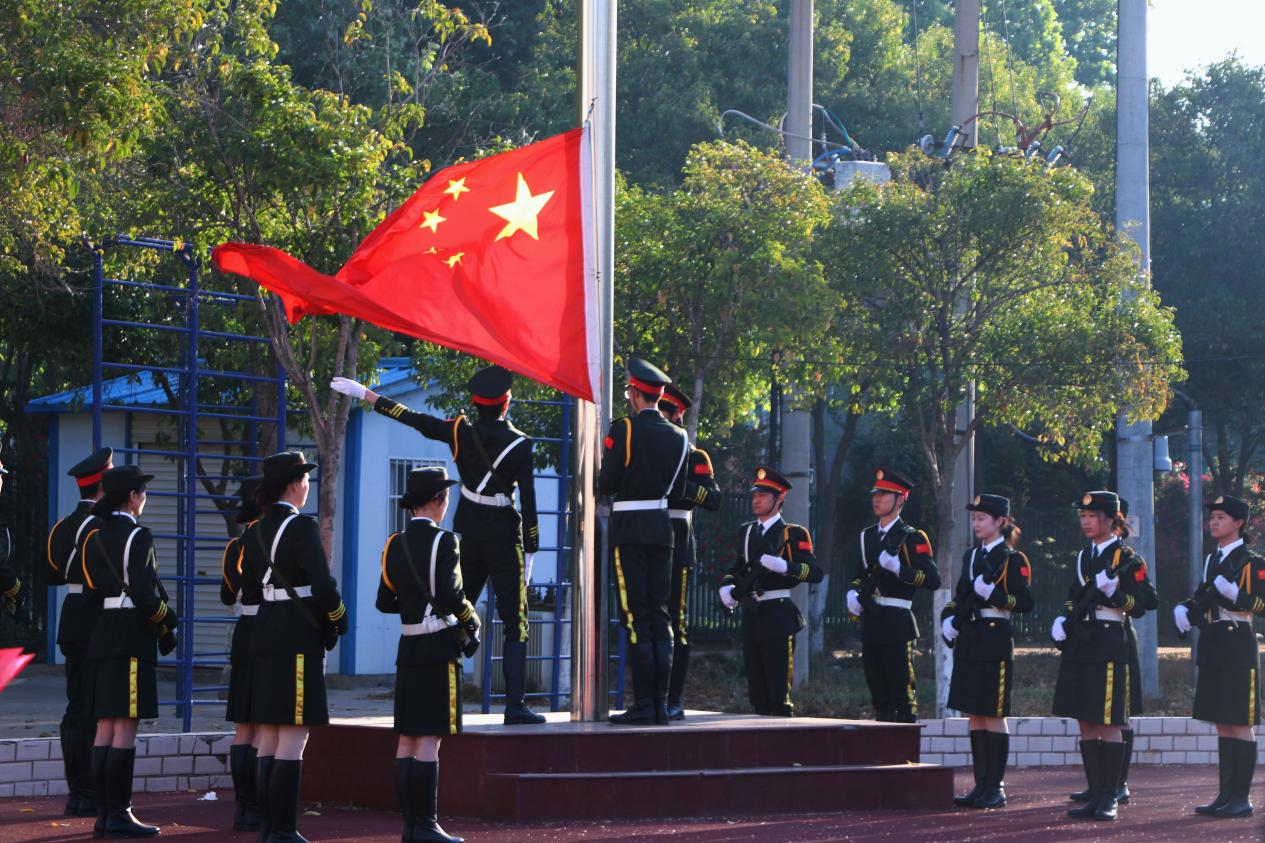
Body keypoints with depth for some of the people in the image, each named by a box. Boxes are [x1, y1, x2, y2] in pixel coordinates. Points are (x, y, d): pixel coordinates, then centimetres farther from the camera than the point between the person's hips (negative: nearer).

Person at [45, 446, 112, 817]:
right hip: (97, 622, -9)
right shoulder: (101, 526, -15)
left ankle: (76, 793, 15)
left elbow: (54, 575, 15)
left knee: (76, 709, 11)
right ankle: (91, 795, -4)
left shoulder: (63, 526, 12)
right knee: (94, 711, -5)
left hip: (71, 620, 9)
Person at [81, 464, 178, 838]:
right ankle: (119, 815, -8)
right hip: (131, 636, -8)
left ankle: (104, 814, 10)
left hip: (101, 635, 8)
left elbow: (92, 586, 13)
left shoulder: (93, 536, 13)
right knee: (125, 727, -7)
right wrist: (167, 625, -4)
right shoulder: (137, 535, -11)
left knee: (105, 727, 9)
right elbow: (144, 592, -17)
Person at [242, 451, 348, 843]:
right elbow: (322, 583, -17)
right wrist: (338, 621, -1)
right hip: (299, 637, -8)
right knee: (293, 740, -6)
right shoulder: (302, 527, -13)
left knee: (268, 739, 10)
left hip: (264, 634, 8)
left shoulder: (255, 531, 11)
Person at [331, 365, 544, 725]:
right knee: (516, 624, -2)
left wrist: (363, 393, 15)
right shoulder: (520, 445, -10)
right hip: (504, 539, -4)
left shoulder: (460, 432, -2)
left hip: (468, 534, 4)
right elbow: (527, 501, -10)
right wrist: (530, 550, -3)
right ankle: (515, 706, -10)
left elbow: (412, 418, 5)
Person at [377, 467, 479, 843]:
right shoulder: (444, 541, -11)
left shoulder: (395, 545, 9)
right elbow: (451, 596, -20)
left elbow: (384, 602, 12)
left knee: (407, 738, 7)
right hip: (439, 647, -7)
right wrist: (472, 621, -2)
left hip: (408, 649, 7)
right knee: (430, 739, -7)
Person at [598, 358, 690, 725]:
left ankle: (643, 703, -7)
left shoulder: (624, 429, -9)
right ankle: (660, 703, 6)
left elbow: (606, 485, -11)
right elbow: (678, 492, 12)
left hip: (629, 530, -5)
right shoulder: (679, 437, 8)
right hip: (663, 529, 5)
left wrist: (605, 465, 10)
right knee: (660, 616, 7)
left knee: (636, 616, -5)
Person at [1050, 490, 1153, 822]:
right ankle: (1095, 795, 13)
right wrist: (1064, 619, 4)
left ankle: (1110, 798, 1)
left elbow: (1139, 601, -7)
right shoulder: (1083, 557, 16)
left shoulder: (1127, 558, -4)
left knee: (1108, 725, -5)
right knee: (1086, 725, 7)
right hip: (1080, 644, 7)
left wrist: (1113, 593, -24)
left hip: (1109, 642, -7)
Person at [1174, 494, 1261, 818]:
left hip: (1238, 645, -8)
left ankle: (1241, 798, -2)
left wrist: (1235, 595, -27)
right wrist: (1184, 609, 2)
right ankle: (1226, 795, 15)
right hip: (1213, 646, 8)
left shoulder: (1252, 562, -6)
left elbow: (1261, 603, -14)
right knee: (1222, 724, 10)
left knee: (1240, 724, -5)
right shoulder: (1212, 560, 16)